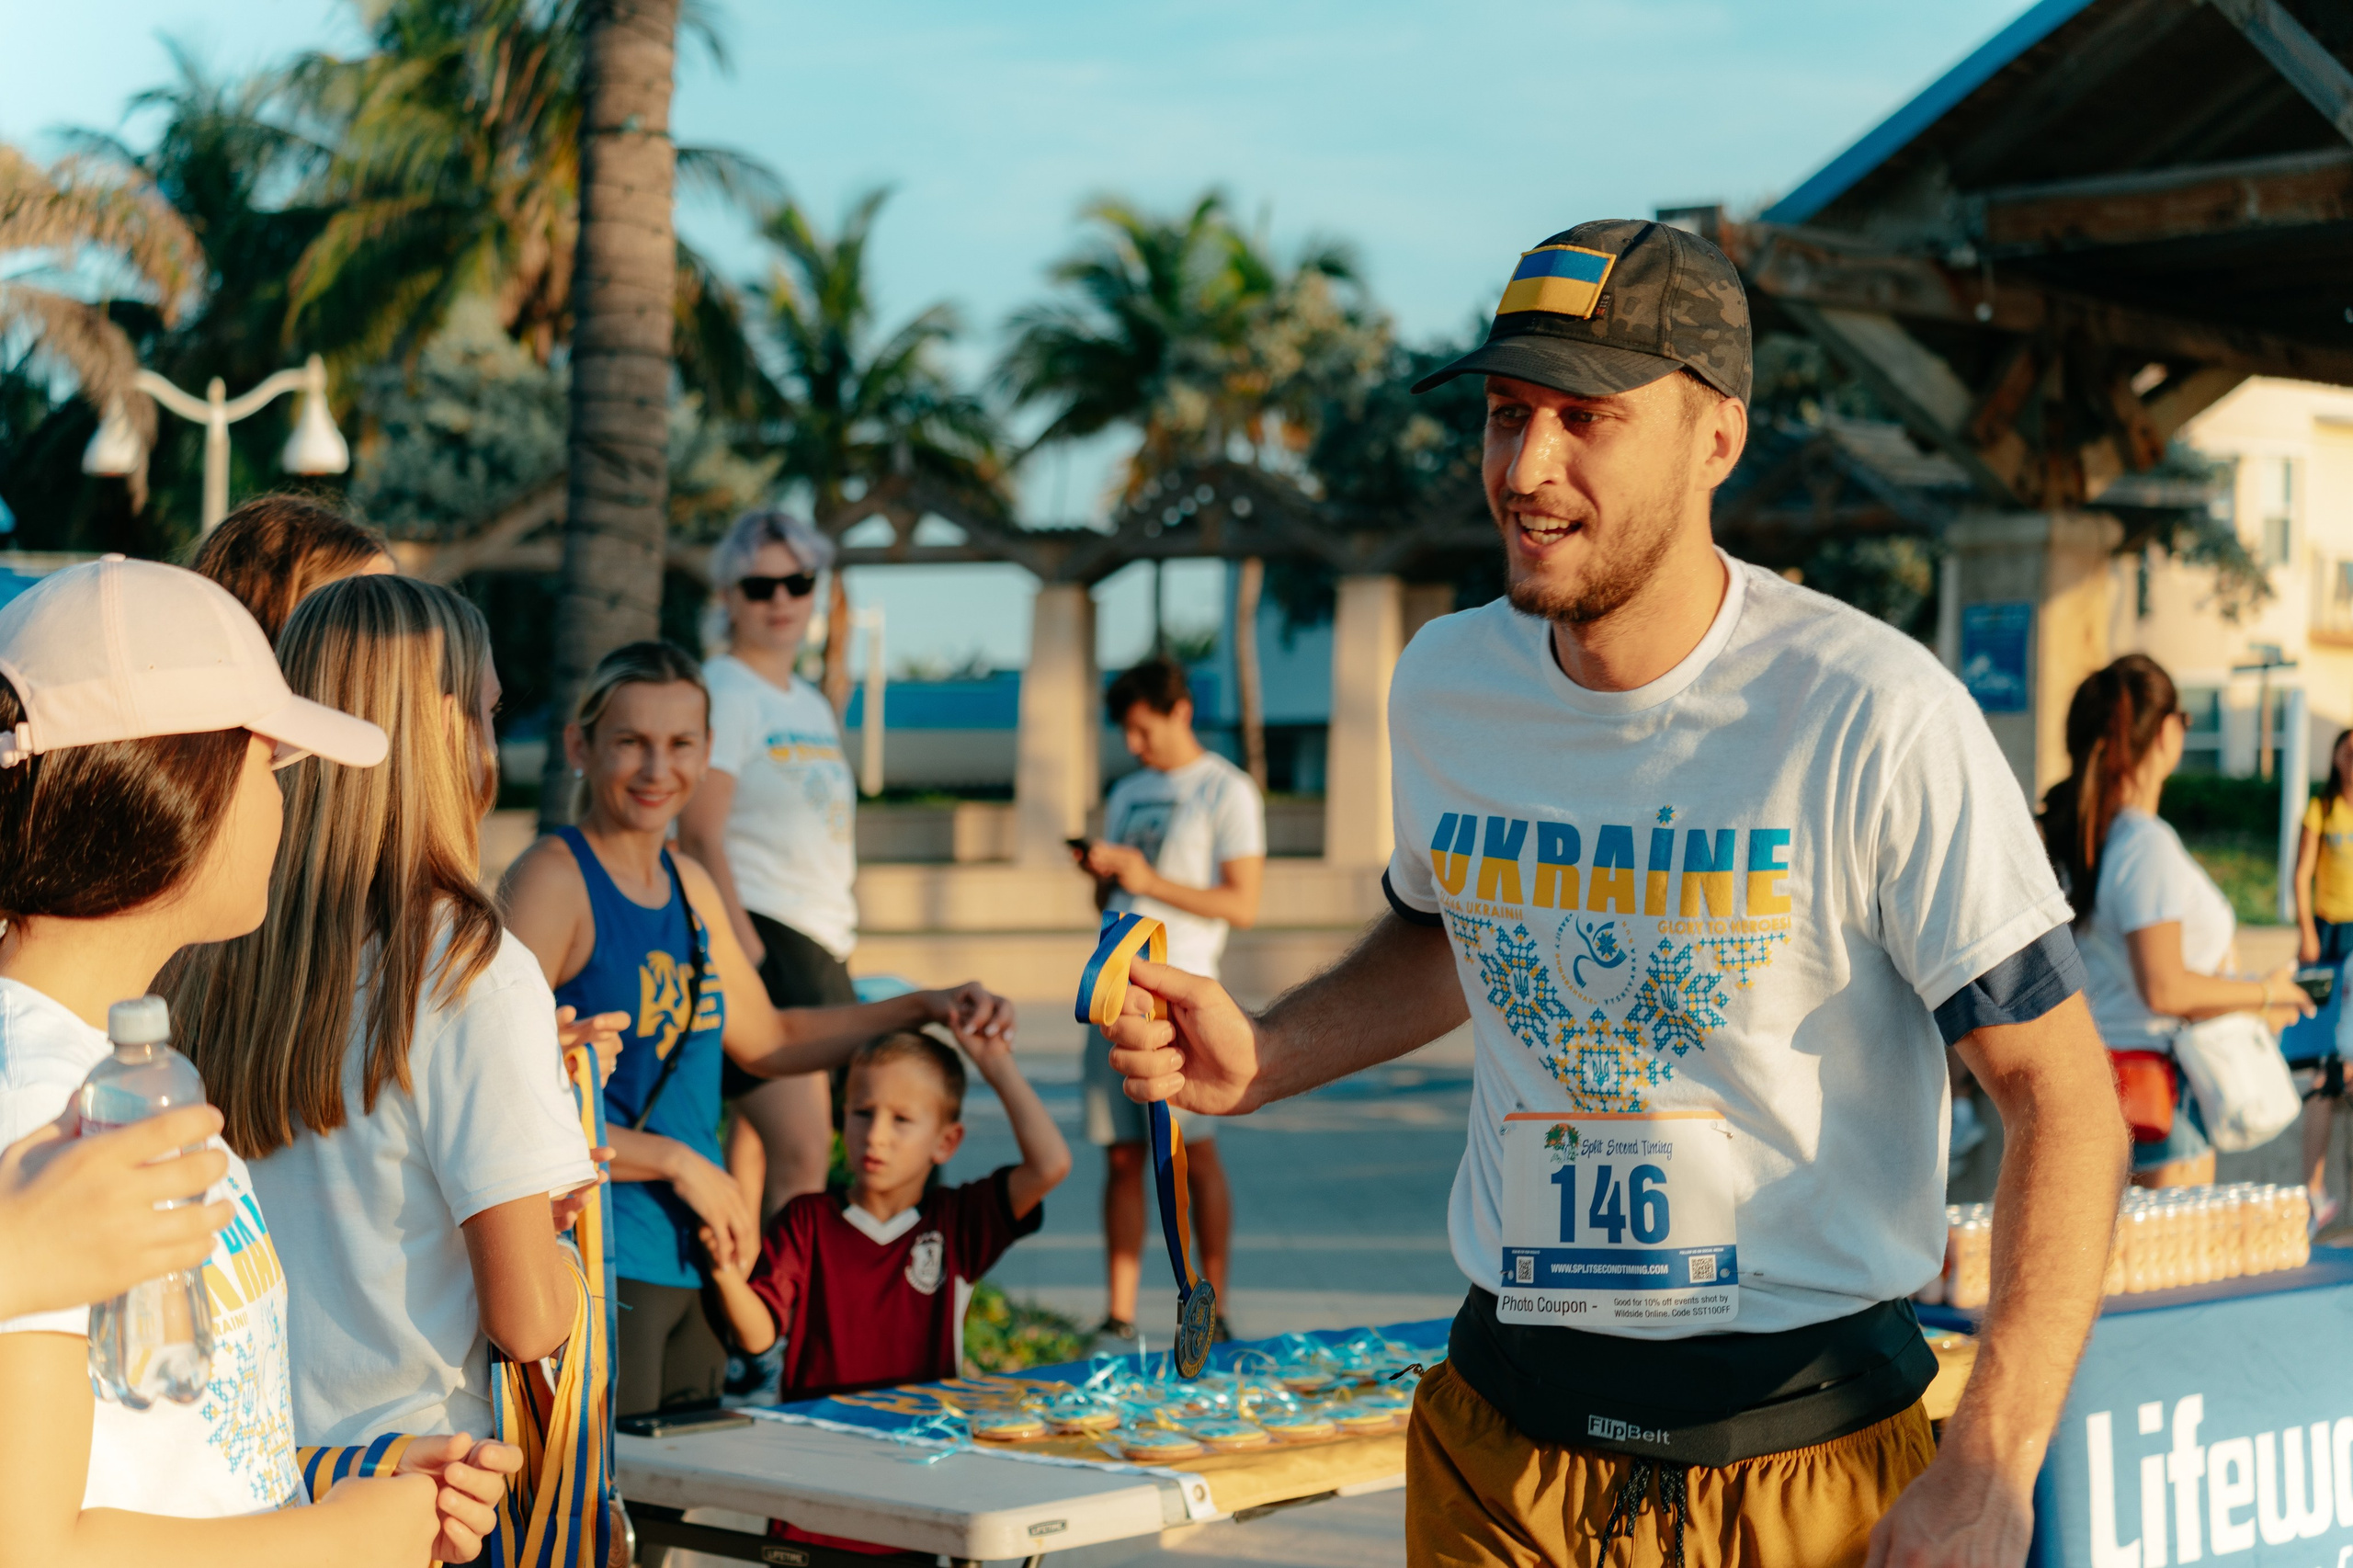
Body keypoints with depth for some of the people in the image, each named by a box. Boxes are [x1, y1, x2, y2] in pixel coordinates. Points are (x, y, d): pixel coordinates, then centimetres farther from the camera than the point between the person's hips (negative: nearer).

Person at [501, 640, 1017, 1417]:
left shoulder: (688, 884, 13)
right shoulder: (553, 878, -12)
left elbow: (766, 1039, 27)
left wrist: (926, 1007, 17)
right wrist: (675, 1161, -16)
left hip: (690, 1264, 8)